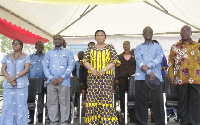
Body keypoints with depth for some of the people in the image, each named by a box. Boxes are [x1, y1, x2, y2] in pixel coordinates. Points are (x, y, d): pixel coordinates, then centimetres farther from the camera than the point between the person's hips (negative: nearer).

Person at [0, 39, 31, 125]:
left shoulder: (25, 57, 5)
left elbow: (27, 69, -7)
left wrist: (15, 77, -16)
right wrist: (10, 80, -11)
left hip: (21, 84, -2)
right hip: (8, 85, 3)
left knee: (21, 104, -3)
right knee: (7, 104, 1)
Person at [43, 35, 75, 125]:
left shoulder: (68, 52, 10)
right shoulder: (48, 53, 17)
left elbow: (71, 65, 0)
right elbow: (45, 66, 8)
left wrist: (62, 78, -10)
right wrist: (51, 78, -8)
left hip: (64, 81, -2)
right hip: (51, 82, 2)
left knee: (64, 103, -2)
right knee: (52, 103, 4)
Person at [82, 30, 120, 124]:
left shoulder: (110, 47, 8)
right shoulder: (90, 48, 13)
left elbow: (115, 61, -1)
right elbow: (85, 60, 5)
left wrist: (104, 69, -14)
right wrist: (92, 69, -13)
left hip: (106, 77, -2)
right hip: (92, 77, 2)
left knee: (106, 98, -6)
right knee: (92, 98, -1)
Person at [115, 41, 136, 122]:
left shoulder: (134, 56, 11)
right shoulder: (120, 56, 13)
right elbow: (117, 68, 9)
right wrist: (116, 79, 0)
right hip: (122, 78, 1)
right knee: (122, 95, 0)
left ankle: (132, 117, 4)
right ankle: (122, 112, 7)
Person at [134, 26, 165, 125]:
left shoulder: (158, 47, 18)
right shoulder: (138, 48, 17)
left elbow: (159, 59, 0)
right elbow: (139, 60, -1)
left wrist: (147, 66, -17)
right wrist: (149, 72, -14)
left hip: (155, 77, 0)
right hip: (141, 77, 0)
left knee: (157, 101, -2)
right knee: (141, 102, 1)